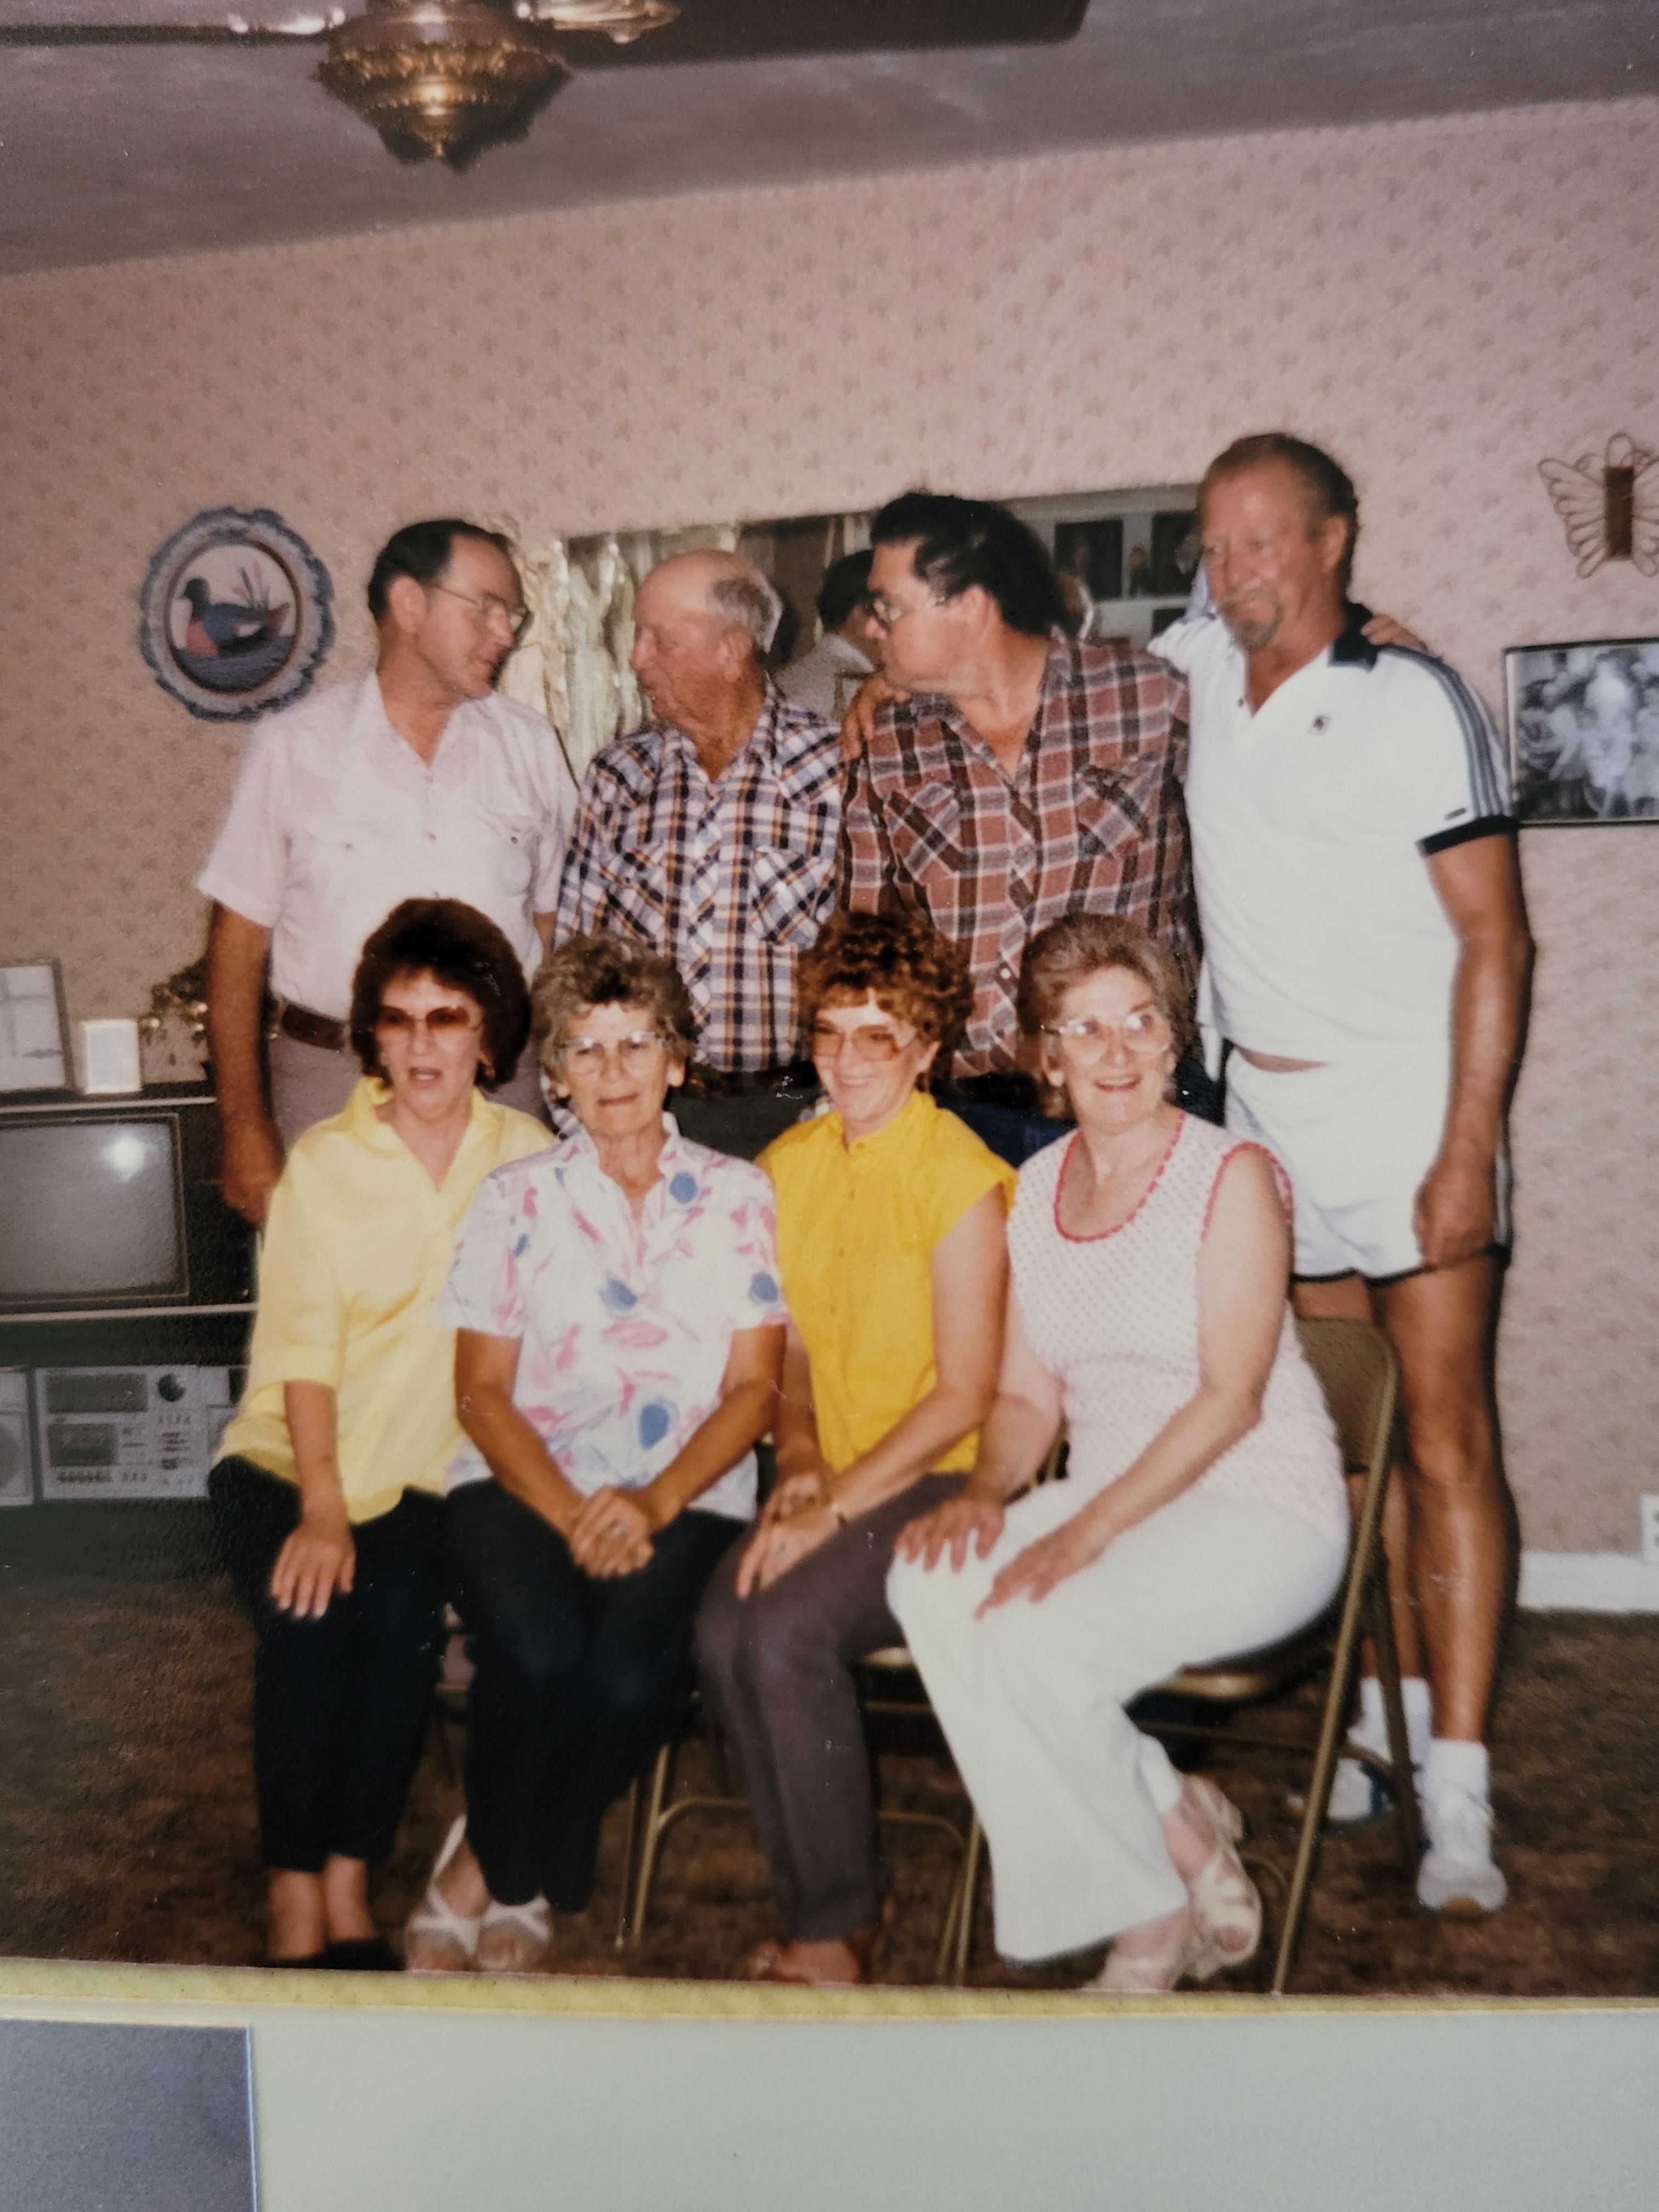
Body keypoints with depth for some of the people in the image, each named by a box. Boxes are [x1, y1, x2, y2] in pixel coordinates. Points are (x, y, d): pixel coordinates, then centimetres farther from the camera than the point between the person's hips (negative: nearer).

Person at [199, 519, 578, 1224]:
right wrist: (244, 1126, -2)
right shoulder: (293, 747, 3)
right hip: (331, 1084, -1)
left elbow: (558, 926, 12)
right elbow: (238, 940, 3)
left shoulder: (530, 748, 10)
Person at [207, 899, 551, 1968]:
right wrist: (320, 1509, -18)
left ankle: (351, 1886, -12)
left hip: (436, 1469, 0)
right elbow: (301, 1347, -7)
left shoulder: (528, 1157, 3)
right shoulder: (323, 1160, 1)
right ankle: (295, 1903, -12)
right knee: (307, 1613, -25)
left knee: (402, 1609, -26)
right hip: (291, 1454, 0)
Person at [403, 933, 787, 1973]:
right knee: (537, 1646, -31)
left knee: (631, 1671, -30)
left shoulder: (738, 1196, 10)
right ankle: (515, 1883, -3)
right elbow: (483, 1392, 6)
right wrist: (569, 1513, -12)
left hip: (688, 1496, 0)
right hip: (523, 1485, 0)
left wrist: (653, 1505, -11)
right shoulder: (516, 1200, 12)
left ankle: (486, 1871, -3)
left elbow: (754, 1387, 5)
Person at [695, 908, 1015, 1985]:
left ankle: (841, 1928, -5)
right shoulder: (788, 1164, 10)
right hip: (830, 1483, 6)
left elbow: (963, 1395, -12)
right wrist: (798, 1462, -2)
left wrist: (833, 1506, -17)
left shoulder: (961, 1177, -11)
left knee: (786, 1630, -26)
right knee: (723, 1629, -21)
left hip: (941, 1485, -5)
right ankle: (821, 1904, -1)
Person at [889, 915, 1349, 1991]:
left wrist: (1084, 1534, -23)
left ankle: (1155, 1913, -2)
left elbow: (1231, 1398, -15)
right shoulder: (1036, 1189, 11)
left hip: (1260, 1511, -6)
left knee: (1031, 1634, -28)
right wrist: (988, 1490, -11)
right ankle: (1184, 1831, -8)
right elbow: (1026, 1396, 11)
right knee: (931, 1584, -22)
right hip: (1106, 1502, 6)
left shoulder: (1233, 1175, -8)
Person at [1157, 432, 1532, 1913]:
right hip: (1269, 1113, 5)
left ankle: (1458, 1792, -4)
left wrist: (1466, 1154, -17)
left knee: (1444, 1437, -6)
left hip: (1404, 1107, -5)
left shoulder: (1412, 702, -8)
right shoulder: (1198, 671, 8)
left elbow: (1495, 935, -10)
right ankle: (1392, 1712, 19)